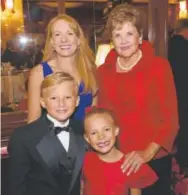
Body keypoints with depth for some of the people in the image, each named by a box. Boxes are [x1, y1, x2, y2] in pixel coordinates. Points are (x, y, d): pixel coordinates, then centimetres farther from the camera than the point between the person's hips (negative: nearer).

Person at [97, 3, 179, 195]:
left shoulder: (159, 66, -9)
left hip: (155, 159, -2)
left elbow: (170, 118, -10)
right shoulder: (103, 71, 1)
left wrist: (147, 152, -20)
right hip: (116, 160, 3)